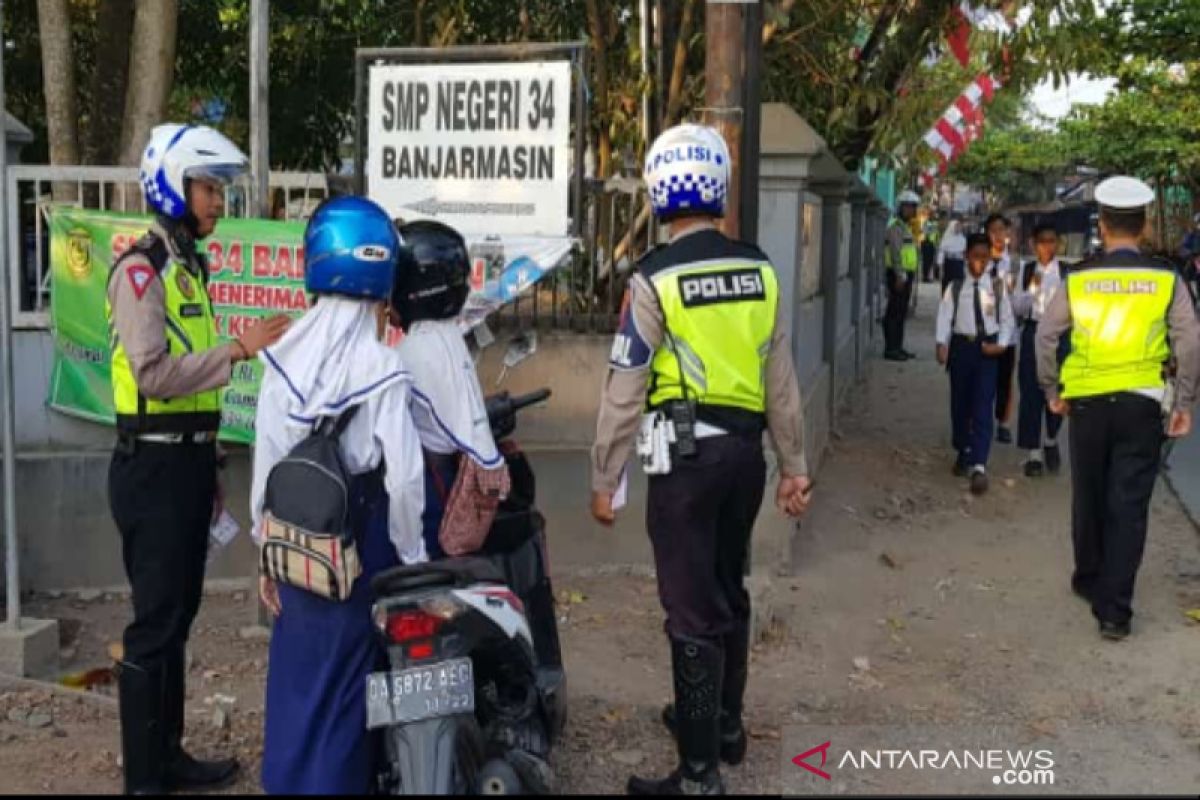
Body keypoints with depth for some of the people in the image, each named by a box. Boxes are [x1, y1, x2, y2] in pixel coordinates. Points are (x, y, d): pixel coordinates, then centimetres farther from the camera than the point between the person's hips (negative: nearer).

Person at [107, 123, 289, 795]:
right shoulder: (141, 269, -11)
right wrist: (240, 348, -22)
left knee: (179, 617, 14)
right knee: (155, 621, -4)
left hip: (188, 462, 9)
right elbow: (154, 373, -23)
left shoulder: (190, 267, 17)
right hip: (153, 467, -9)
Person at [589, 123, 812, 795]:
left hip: (688, 455, -6)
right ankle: (725, 722, 37)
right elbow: (782, 379, 8)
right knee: (729, 589, 20)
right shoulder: (759, 269, 5)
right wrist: (795, 464, 15)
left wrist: (605, 479, -2)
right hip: (745, 449, 6)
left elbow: (625, 391, -9)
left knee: (693, 610, 0)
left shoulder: (655, 279, -11)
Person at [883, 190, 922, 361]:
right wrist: (900, 275, -24)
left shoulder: (905, 226, 20)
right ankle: (891, 348, -8)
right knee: (895, 313, -9)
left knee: (901, 313, 12)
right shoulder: (896, 226, -12)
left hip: (905, 274, 10)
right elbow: (896, 252, -20)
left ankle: (897, 347, 17)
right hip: (899, 275, -10)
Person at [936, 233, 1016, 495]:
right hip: (961, 346, 1)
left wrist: (1001, 344, -9)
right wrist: (942, 344, -20)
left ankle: (979, 466, -13)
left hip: (988, 348, -1)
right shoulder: (955, 288, 3)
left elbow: (1007, 318, 7)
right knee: (960, 404, 12)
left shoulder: (997, 286, 5)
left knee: (983, 407, -8)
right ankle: (963, 454, 33)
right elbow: (944, 317, -5)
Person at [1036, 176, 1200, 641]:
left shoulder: (1077, 279, -2)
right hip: (1142, 405, -1)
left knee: (1089, 498, 18)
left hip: (1087, 404, 1)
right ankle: (1114, 610, 1)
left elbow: (1046, 336, 1)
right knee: (1129, 506, 2)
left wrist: (1052, 391, 12)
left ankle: (1089, 580, 36)